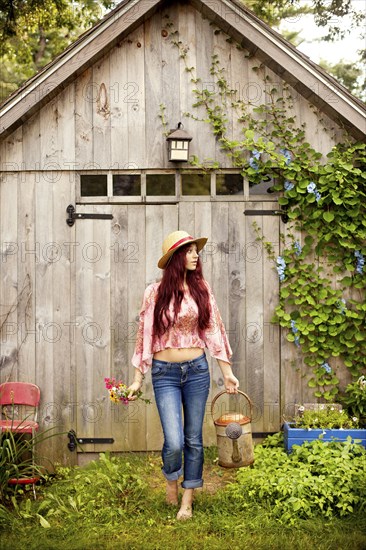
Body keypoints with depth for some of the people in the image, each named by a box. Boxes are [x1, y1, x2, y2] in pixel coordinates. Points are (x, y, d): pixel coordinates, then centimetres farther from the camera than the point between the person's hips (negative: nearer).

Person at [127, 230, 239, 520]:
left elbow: (214, 330, 7)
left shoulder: (201, 288, 3)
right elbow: (145, 335, 1)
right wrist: (137, 379, 1)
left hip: (197, 369, 2)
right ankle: (171, 478, 24)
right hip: (165, 373, -2)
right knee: (174, 442, -10)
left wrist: (227, 372, 6)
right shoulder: (155, 293, -3)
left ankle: (188, 500, 23)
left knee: (194, 439, 7)